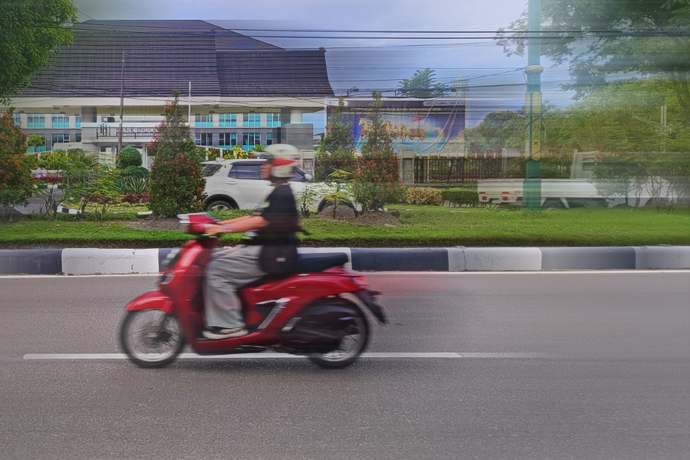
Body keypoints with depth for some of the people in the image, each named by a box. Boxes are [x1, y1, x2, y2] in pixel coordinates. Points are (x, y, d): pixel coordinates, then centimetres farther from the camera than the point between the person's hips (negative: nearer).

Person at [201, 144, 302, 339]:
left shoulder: (282, 195, -15)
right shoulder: (279, 193, 18)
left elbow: (261, 221, -25)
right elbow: (256, 216, 20)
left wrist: (224, 228, -26)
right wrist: (220, 223, 14)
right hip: (263, 249, 11)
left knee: (217, 270, -18)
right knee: (214, 261, 9)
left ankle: (230, 325, -15)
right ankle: (219, 320, 5)